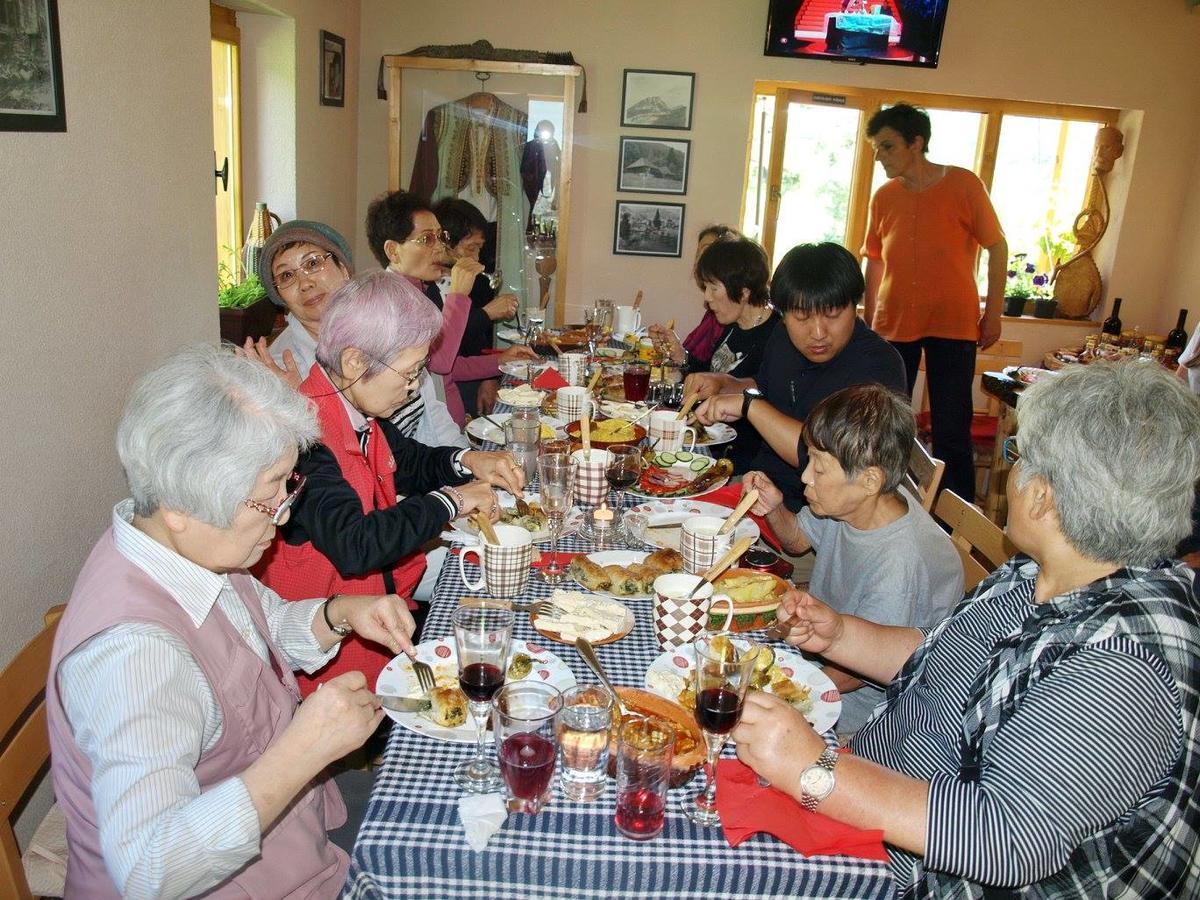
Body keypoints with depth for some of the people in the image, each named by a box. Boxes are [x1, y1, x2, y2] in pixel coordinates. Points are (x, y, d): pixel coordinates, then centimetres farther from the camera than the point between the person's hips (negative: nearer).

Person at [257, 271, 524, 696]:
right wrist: (449, 502, -21)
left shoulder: (360, 412, 2)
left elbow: (408, 461, 21)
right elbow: (353, 547, -33)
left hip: (389, 595, 8)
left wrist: (465, 461, 0)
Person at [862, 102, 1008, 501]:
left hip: (953, 323, -3)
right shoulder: (883, 197, 7)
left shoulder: (963, 184, -3)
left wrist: (993, 312, -4)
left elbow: (997, 247, 1)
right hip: (893, 324, 4)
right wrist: (868, 321, 13)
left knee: (951, 431, 0)